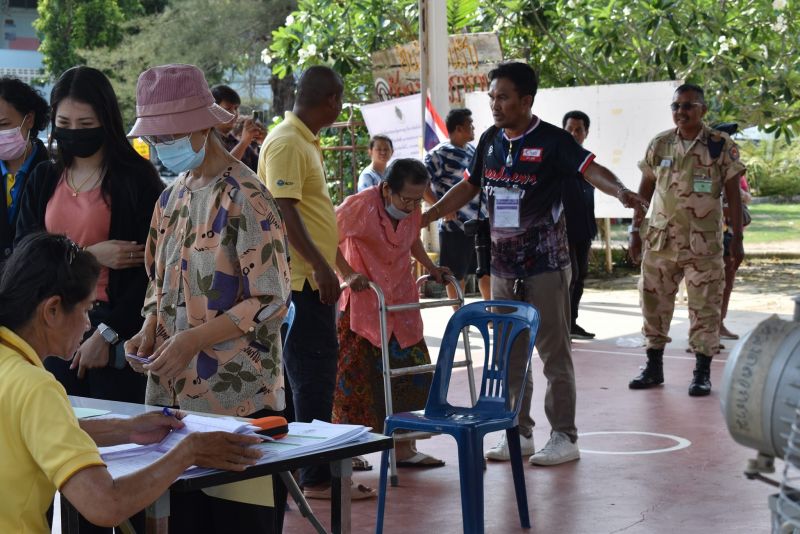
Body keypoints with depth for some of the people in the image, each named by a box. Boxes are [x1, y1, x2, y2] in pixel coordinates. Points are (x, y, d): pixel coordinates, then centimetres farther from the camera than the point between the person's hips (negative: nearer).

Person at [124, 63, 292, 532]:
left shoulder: (245, 200, -11)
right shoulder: (172, 198, 12)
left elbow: (271, 301, -13)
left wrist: (193, 340, -18)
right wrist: (149, 332, 1)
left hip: (238, 398, -7)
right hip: (174, 392, 7)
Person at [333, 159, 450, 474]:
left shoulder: (412, 210, 2)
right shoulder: (360, 205, -19)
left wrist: (431, 268, 14)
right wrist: (347, 273, -24)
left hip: (400, 303, 6)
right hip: (361, 304, -6)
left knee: (411, 372, 5)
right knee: (354, 375, -3)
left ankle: (403, 447, 15)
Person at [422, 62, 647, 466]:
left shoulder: (552, 141, -10)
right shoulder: (490, 141, 9)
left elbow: (591, 170, -21)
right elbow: (469, 187, 19)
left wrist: (619, 191, -41)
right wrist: (425, 217, 18)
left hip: (545, 267, -6)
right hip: (503, 267, 6)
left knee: (554, 353, -2)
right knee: (509, 355, 11)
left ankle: (564, 437, 6)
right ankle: (518, 433, 21)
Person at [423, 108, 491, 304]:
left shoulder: (472, 151, 12)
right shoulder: (439, 154, -12)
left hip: (481, 223, 7)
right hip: (455, 224, -7)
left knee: (487, 270, 12)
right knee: (456, 273, 4)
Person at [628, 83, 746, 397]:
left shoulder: (722, 147, -3)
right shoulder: (659, 145, 5)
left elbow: (733, 195, -1)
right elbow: (645, 190, 11)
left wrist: (737, 239, -4)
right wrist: (635, 231, 8)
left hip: (704, 244, -3)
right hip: (661, 241, 3)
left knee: (704, 307, 0)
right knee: (654, 302, 7)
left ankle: (702, 373, 9)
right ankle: (654, 367, 19)